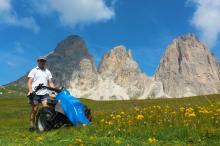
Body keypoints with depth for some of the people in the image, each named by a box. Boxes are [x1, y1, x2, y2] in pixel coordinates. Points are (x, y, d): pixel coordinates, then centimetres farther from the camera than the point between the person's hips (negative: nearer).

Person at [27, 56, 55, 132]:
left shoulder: (47, 71, 20)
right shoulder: (34, 70, 8)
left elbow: (50, 83, 18)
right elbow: (29, 82, 0)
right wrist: (30, 91, -16)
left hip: (45, 93, 3)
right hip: (35, 93, -3)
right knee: (34, 110, 1)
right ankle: (32, 126, 11)